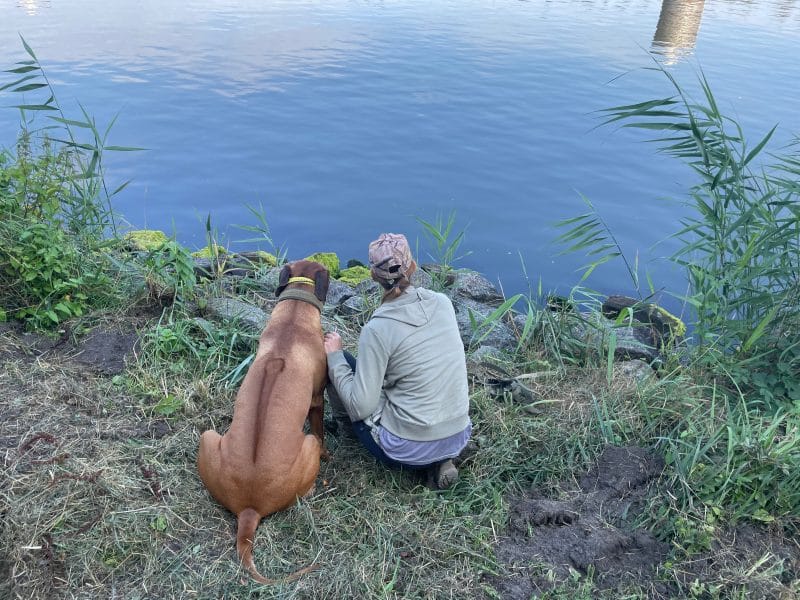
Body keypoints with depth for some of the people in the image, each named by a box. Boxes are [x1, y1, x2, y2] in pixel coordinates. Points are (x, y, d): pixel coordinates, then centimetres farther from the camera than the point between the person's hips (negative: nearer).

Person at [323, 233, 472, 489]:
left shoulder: (377, 329, -19)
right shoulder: (443, 302, -2)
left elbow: (361, 407, -16)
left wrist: (335, 356, -4)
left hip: (407, 450, -4)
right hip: (460, 438, 5)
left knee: (342, 360, 7)